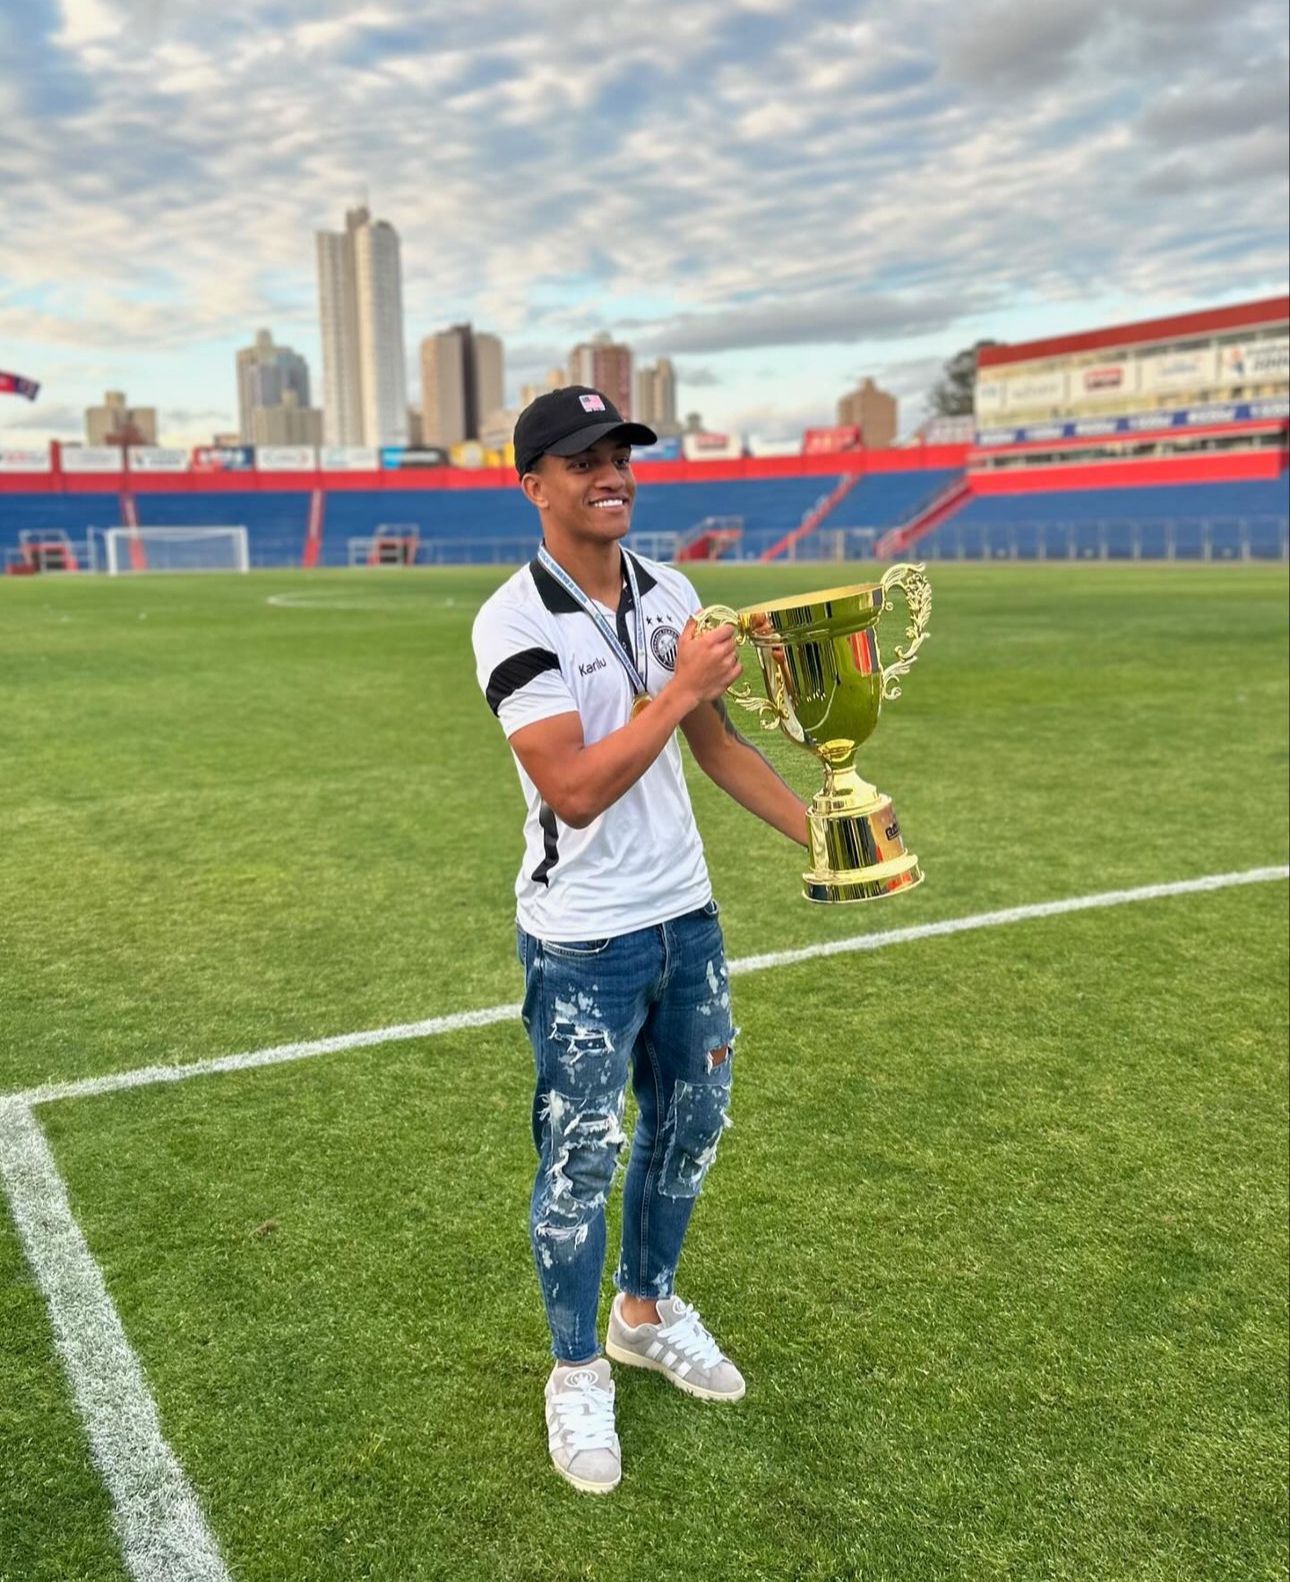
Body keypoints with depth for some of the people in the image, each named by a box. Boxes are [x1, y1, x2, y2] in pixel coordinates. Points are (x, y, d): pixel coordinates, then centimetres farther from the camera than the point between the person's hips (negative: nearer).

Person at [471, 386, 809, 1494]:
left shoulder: (672, 595, 5)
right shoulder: (514, 624, -17)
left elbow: (717, 743, 13)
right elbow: (575, 791, -25)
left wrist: (820, 832, 8)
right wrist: (679, 689, -23)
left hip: (686, 915, 7)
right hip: (583, 944, -6)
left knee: (691, 1126, 19)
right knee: (581, 1164, 6)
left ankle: (647, 1310, 43)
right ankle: (579, 1374, 29)